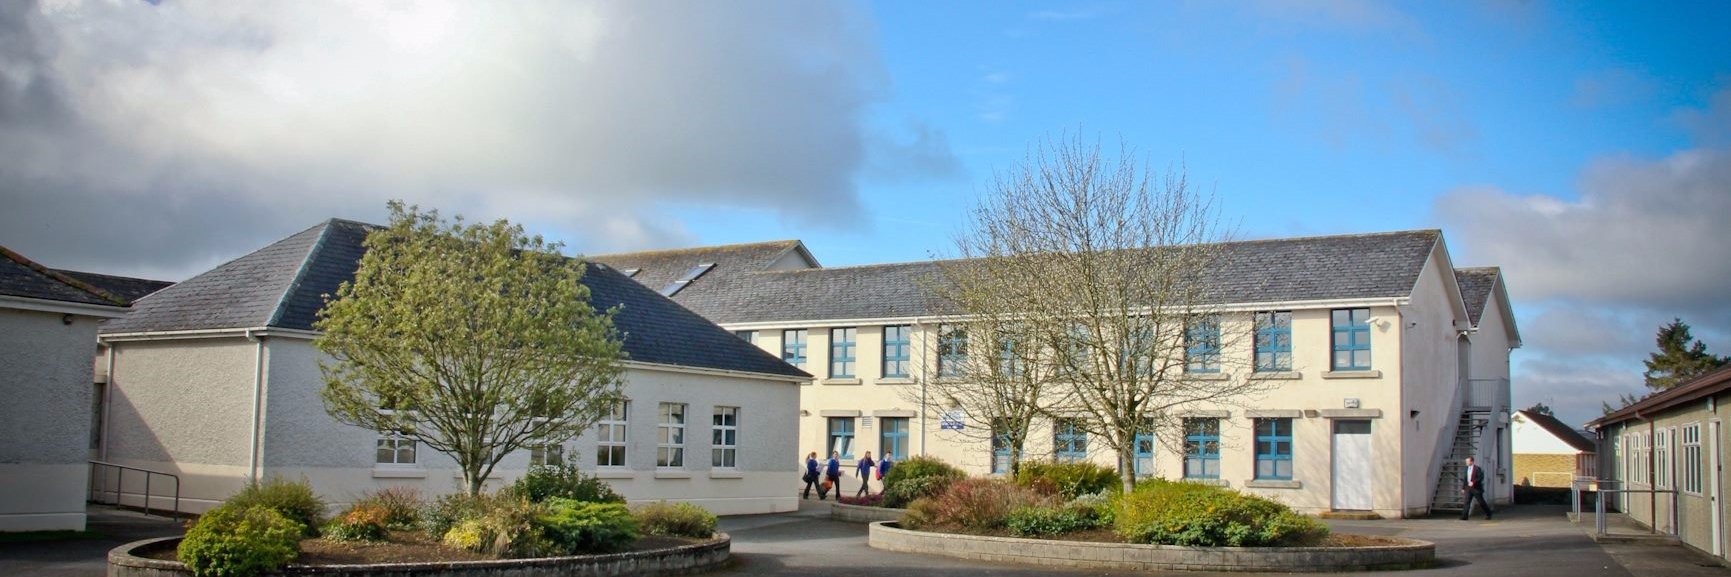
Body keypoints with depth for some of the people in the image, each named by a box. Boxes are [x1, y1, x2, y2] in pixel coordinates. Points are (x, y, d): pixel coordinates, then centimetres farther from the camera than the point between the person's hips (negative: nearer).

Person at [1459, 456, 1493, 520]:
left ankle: (1488, 514, 22)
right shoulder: (1467, 469, 12)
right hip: (1468, 488, 5)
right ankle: (1464, 516, -9)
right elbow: (1465, 479, 16)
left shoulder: (1477, 468, -8)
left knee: (1481, 502, 4)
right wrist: (1463, 487, 12)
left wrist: (1473, 482, -23)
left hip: (1476, 488, -5)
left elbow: (1481, 477, -14)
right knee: (1467, 501, -5)